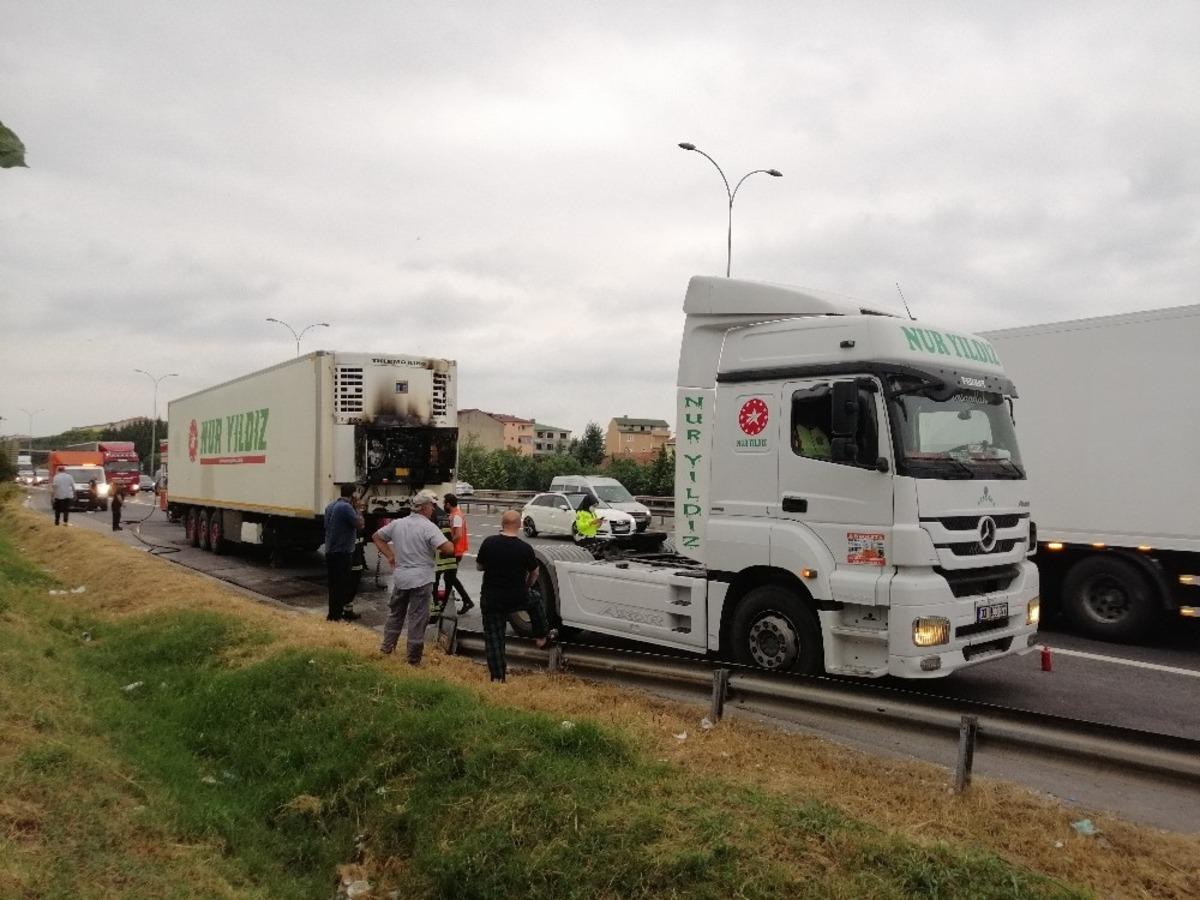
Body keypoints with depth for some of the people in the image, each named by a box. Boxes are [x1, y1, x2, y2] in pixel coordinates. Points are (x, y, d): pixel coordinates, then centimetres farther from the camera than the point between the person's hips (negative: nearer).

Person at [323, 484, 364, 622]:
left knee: (334, 583, 16)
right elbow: (360, 524, -18)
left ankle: (334, 613, 25)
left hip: (330, 551, 9)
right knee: (340, 585, -3)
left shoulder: (330, 506, 12)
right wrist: (357, 509, -6)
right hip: (342, 552, -9)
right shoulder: (346, 507, -17)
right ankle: (335, 615, -1)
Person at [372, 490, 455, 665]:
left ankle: (386, 646, 32)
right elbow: (449, 549, -24)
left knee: (395, 613, 23)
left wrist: (390, 556, 14)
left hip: (400, 577, 6)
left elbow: (376, 536, 17)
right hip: (421, 579, -6)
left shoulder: (397, 523, 5)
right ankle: (414, 659, 8)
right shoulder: (428, 527, -15)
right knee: (417, 619, 2)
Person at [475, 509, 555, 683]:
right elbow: (534, 574, 4)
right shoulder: (525, 548, -12)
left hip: (491, 599, 0)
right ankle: (542, 638, 42)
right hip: (518, 599, 0)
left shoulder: (489, 543, -12)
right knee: (535, 603, 31)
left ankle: (497, 677, 9)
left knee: (493, 637, 10)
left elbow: (479, 566, 2)